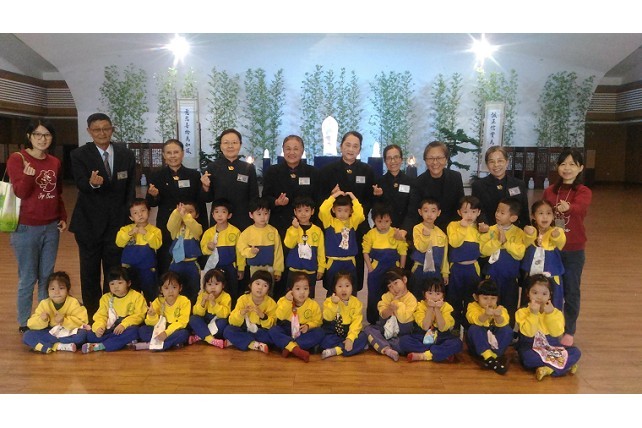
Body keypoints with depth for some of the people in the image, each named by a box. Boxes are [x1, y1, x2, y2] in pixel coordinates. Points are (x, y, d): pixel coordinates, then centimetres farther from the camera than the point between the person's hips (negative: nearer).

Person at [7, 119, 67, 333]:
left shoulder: (55, 162, 9)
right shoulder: (16, 159, -7)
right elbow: (20, 193, -12)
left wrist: (63, 217, 8)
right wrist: (27, 176, -30)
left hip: (51, 227, 5)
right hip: (26, 228, -5)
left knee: (47, 277, 13)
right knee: (28, 278, 2)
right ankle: (24, 323, 15)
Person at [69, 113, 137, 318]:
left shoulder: (127, 155, 5)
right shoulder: (79, 155, -2)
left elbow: (130, 189, 8)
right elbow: (81, 184, -16)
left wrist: (128, 217, 1)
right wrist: (92, 183, -39)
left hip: (117, 222, 1)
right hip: (89, 223, -1)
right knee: (90, 272, 8)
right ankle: (92, 314, 20)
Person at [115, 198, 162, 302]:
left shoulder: (155, 230, -5)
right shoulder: (126, 229, 1)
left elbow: (156, 244, -20)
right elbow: (119, 243, -10)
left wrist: (146, 233, -26)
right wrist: (130, 233, -22)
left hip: (148, 269, -2)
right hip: (129, 268, 2)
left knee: (150, 296, 11)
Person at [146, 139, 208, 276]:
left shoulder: (194, 175, 3)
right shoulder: (156, 176, 3)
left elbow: (201, 204, 4)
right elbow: (151, 204, 5)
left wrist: (204, 229, 0)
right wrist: (154, 196, -18)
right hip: (166, 227, 0)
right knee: (165, 266, 3)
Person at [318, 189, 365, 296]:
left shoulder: (352, 221, 3)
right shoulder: (330, 221, -2)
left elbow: (360, 214, -17)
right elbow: (322, 210, -20)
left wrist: (353, 198, -12)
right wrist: (333, 196, -14)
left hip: (350, 262, 2)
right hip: (333, 262, -2)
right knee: (332, 292, 9)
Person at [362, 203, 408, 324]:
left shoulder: (397, 234, -7)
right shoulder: (371, 234, -5)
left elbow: (402, 253, 0)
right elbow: (366, 252, 0)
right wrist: (370, 268, -7)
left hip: (393, 270, 0)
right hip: (375, 271, 0)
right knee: (374, 297, 8)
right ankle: (373, 322, 23)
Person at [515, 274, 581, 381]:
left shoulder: (556, 312, 5)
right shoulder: (522, 312, -5)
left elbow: (557, 333, -10)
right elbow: (529, 332, -18)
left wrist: (550, 314, -18)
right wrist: (533, 313, -24)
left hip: (552, 347, 4)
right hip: (530, 348, -3)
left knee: (576, 352, -18)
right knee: (528, 358, -38)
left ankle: (549, 370, -25)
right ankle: (565, 365, -22)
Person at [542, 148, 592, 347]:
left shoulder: (584, 192, -8)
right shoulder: (549, 191, 3)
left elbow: (579, 207, -30)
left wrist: (567, 207, -52)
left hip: (573, 251, -2)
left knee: (571, 292, 7)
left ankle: (568, 331, 24)